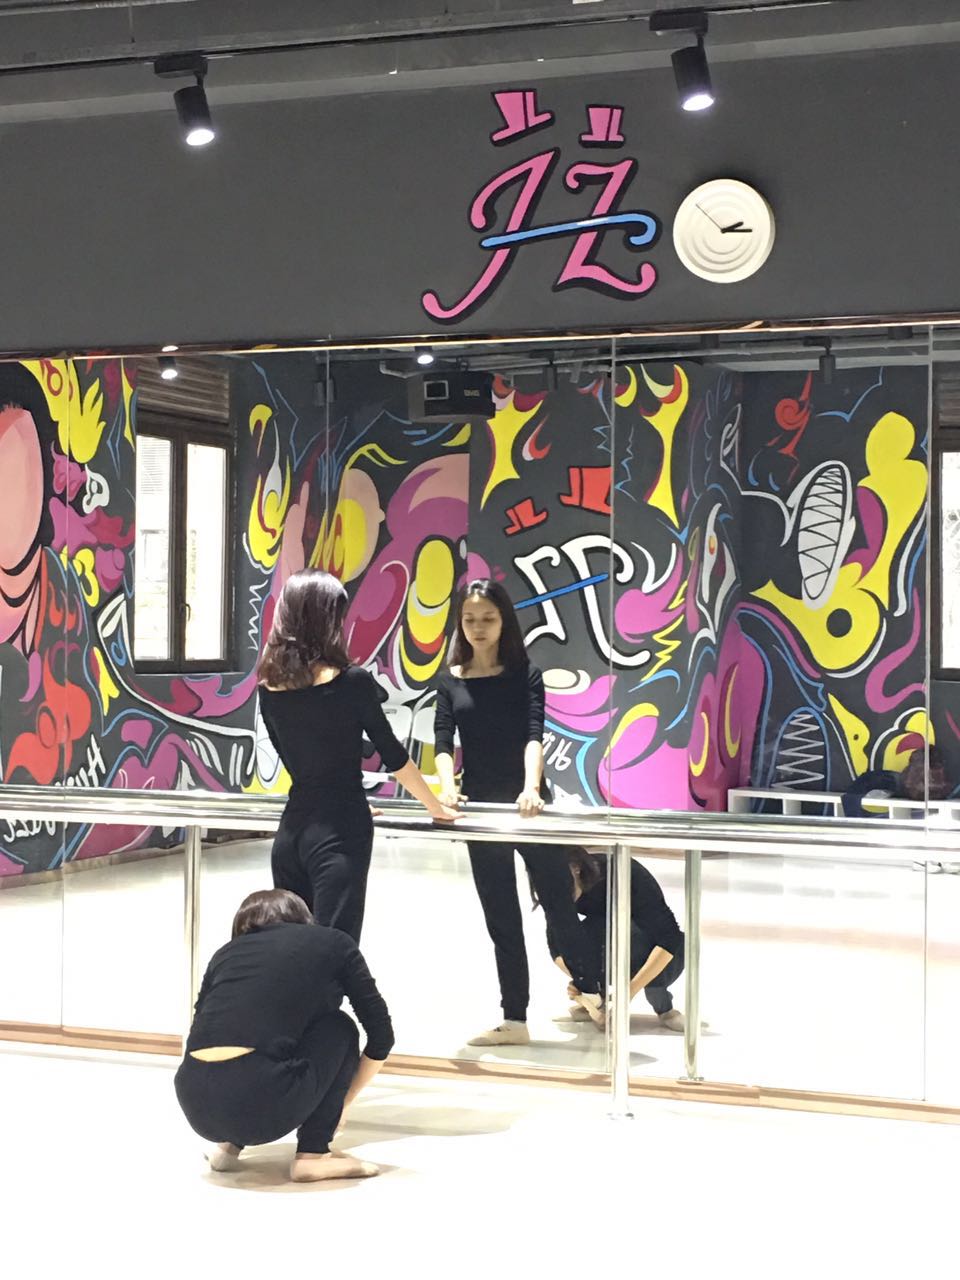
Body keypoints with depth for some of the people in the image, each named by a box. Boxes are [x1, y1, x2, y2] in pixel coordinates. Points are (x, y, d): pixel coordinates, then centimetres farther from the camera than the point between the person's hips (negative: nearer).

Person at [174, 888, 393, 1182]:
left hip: (198, 1106, 5)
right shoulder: (333, 943, 17)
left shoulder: (227, 951, 26)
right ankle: (312, 1155, 14)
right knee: (339, 1030, 24)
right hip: (261, 1103, -5)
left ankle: (230, 1143, 19)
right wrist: (342, 1100, 34)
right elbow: (381, 1033, 19)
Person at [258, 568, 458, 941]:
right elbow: (393, 756, -2)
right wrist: (437, 808, 13)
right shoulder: (351, 682, -11)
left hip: (292, 830, 6)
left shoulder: (270, 687, 5)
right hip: (340, 832, -6)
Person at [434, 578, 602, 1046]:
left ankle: (589, 989, 25)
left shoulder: (524, 674, -3)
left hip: (527, 807, -3)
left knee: (559, 905, 2)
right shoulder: (450, 682, 4)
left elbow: (534, 736, -15)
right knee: (501, 919, 8)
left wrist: (531, 787, -33)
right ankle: (514, 1020, 15)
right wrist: (447, 785, -26)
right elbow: (442, 743, -5)